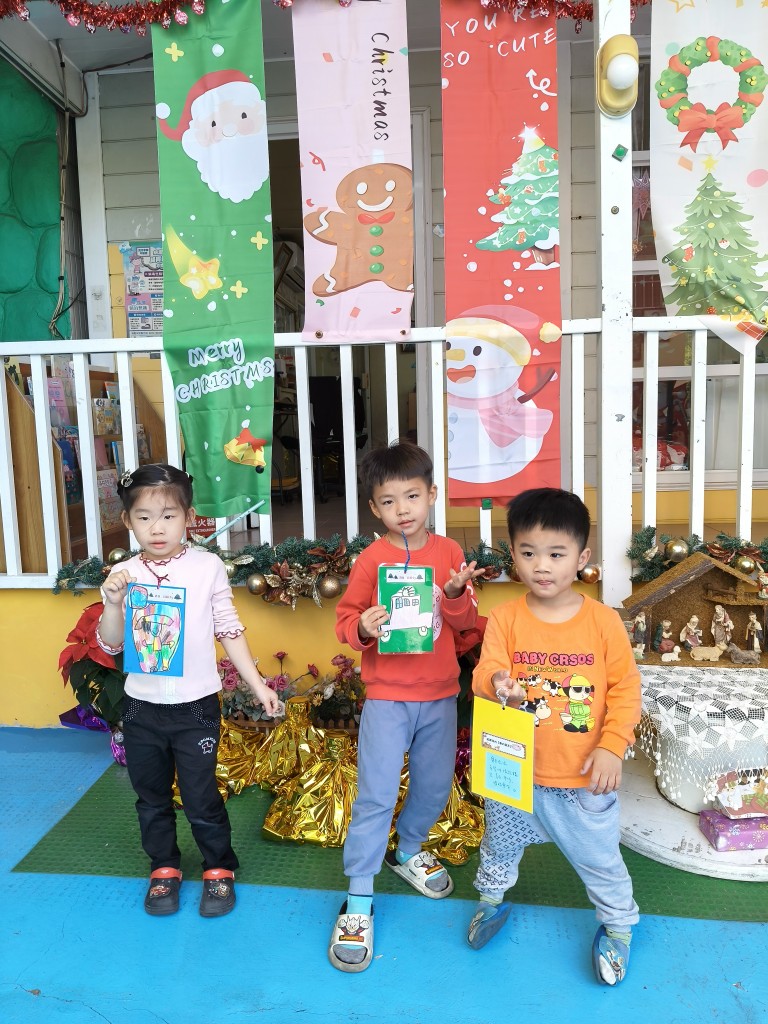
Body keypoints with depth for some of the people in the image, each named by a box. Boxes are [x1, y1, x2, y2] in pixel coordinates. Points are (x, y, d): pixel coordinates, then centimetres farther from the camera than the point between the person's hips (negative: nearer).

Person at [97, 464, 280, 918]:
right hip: (142, 709, 3)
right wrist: (113, 605, -19)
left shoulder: (207, 567, -9)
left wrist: (257, 683, -2)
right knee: (151, 797, 18)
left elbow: (229, 629, -2)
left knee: (201, 797, 7)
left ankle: (220, 869, 31)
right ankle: (164, 868, 39)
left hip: (195, 707, -3)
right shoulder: (124, 575, -4)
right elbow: (111, 644, -1)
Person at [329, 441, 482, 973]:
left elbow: (468, 622, 1)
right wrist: (362, 627, -26)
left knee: (435, 786, 18)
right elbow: (345, 617, -5)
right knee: (376, 796, -4)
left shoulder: (450, 552, -1)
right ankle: (358, 900, 12)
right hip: (387, 696, -3)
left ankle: (409, 850, 45)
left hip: (441, 695, 4)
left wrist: (456, 594, -19)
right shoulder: (372, 558, -8)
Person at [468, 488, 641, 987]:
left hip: (585, 777, -1)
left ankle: (618, 925, 47)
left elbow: (626, 687, -7)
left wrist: (612, 746, -14)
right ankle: (492, 899, 55)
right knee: (500, 844, 25)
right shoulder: (505, 618, -12)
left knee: (599, 857, 18)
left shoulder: (603, 620, -13)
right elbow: (486, 671, -15)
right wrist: (496, 681, -38)